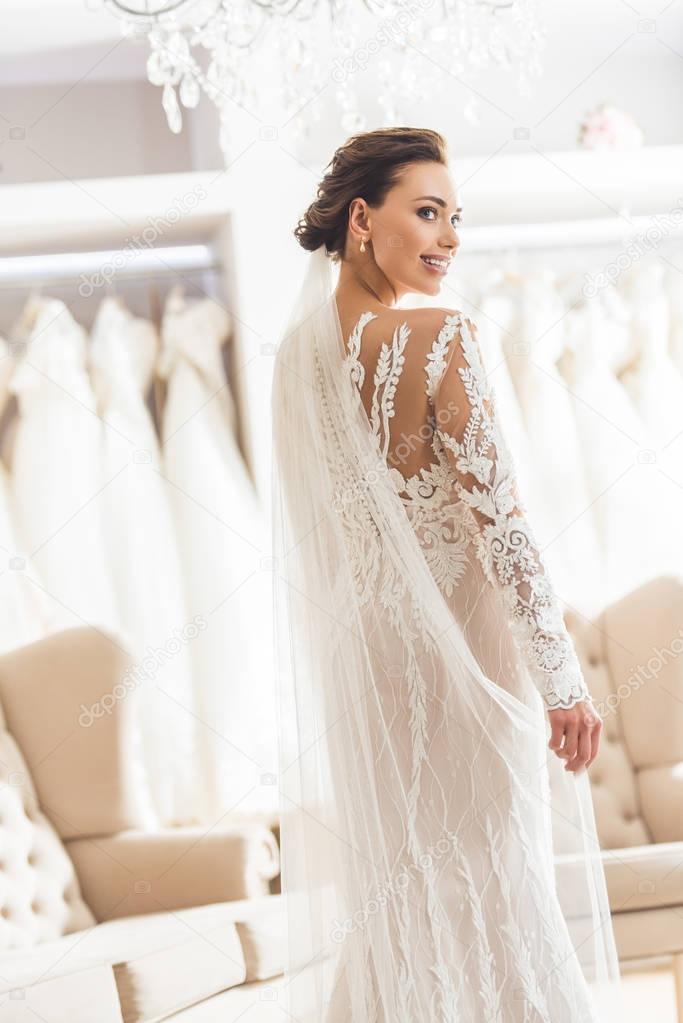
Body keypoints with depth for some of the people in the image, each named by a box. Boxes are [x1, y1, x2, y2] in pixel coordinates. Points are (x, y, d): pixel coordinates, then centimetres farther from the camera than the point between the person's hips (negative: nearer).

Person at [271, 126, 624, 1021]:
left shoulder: (300, 350, 4)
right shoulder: (441, 338, -15)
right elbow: (499, 517, -19)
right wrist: (563, 679, -16)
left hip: (356, 655, 6)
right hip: (459, 647, -6)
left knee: (391, 893, 14)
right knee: (490, 889, 3)